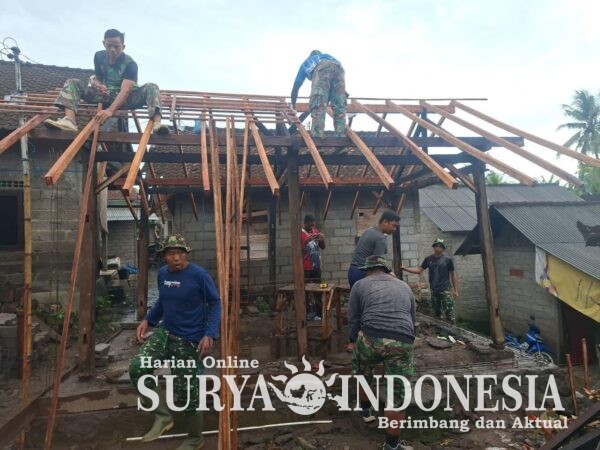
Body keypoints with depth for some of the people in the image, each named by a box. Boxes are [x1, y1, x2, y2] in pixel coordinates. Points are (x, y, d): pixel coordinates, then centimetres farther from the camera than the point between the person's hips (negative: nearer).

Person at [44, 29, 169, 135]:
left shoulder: (130, 63, -18)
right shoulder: (99, 56, -1)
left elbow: (125, 90, -33)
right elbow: (96, 77, 12)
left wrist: (110, 110, -50)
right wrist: (98, 85, -18)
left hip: (125, 98, -4)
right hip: (104, 95, 4)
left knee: (151, 87, -31)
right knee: (72, 82, -12)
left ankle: (157, 124, -59)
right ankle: (69, 120, -38)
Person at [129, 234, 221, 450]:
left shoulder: (199, 275, -16)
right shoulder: (162, 273, 3)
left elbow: (215, 303, -12)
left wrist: (209, 335, -23)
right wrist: (147, 320, 5)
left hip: (190, 340, -6)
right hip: (165, 332, 6)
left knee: (187, 392, 3)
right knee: (137, 368, -14)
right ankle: (163, 415, 7)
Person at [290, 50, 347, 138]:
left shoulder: (306, 62, 41)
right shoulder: (328, 56, 49)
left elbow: (296, 87, 40)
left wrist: (293, 105, 49)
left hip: (321, 69, -3)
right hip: (338, 68, 3)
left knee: (318, 106, -10)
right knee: (339, 107, 3)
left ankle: (317, 137, -23)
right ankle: (341, 137, -7)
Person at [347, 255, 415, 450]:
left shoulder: (360, 284, 19)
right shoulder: (404, 286, 28)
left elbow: (353, 319, 18)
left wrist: (352, 341, 33)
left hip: (370, 337, -1)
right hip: (402, 342, 1)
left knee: (363, 374, 30)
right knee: (398, 395, 13)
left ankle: (366, 410, 50)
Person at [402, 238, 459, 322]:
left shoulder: (448, 259, -2)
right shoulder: (428, 259, 6)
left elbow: (453, 275, 2)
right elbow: (419, 270, 5)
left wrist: (456, 290, -1)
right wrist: (405, 268, -7)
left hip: (445, 290, -4)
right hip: (433, 290, 4)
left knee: (450, 315, -8)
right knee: (437, 314, 13)